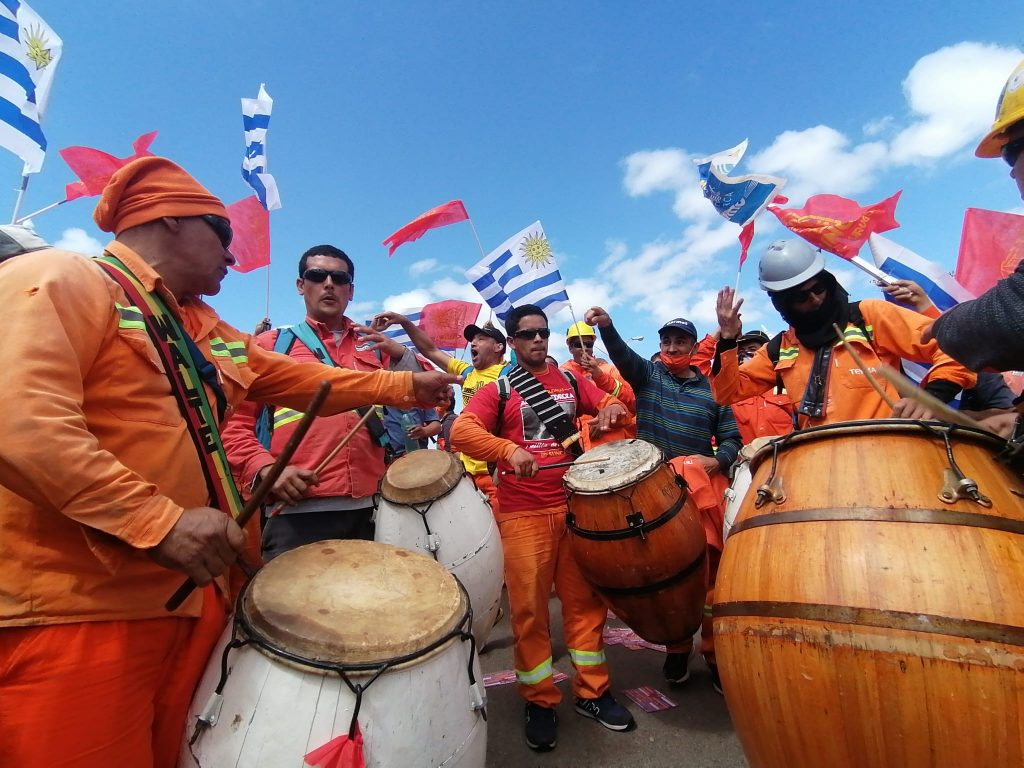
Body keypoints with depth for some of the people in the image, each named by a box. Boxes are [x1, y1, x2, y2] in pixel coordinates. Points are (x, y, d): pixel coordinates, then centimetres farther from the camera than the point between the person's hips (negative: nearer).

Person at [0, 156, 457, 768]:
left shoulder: (205, 328, 17)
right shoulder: (59, 279, -8)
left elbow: (300, 380, 19)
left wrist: (406, 386, 16)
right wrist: (160, 522, -26)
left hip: (193, 593, 8)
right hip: (73, 612, -8)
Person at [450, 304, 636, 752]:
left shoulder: (572, 383, 13)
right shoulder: (497, 391, 1)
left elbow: (611, 403, 14)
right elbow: (461, 431, -12)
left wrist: (612, 409, -12)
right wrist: (510, 450, -29)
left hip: (576, 505, 3)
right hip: (523, 514, -3)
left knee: (585, 599, 9)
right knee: (529, 607, 2)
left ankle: (592, 692, 27)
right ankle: (539, 701, 20)